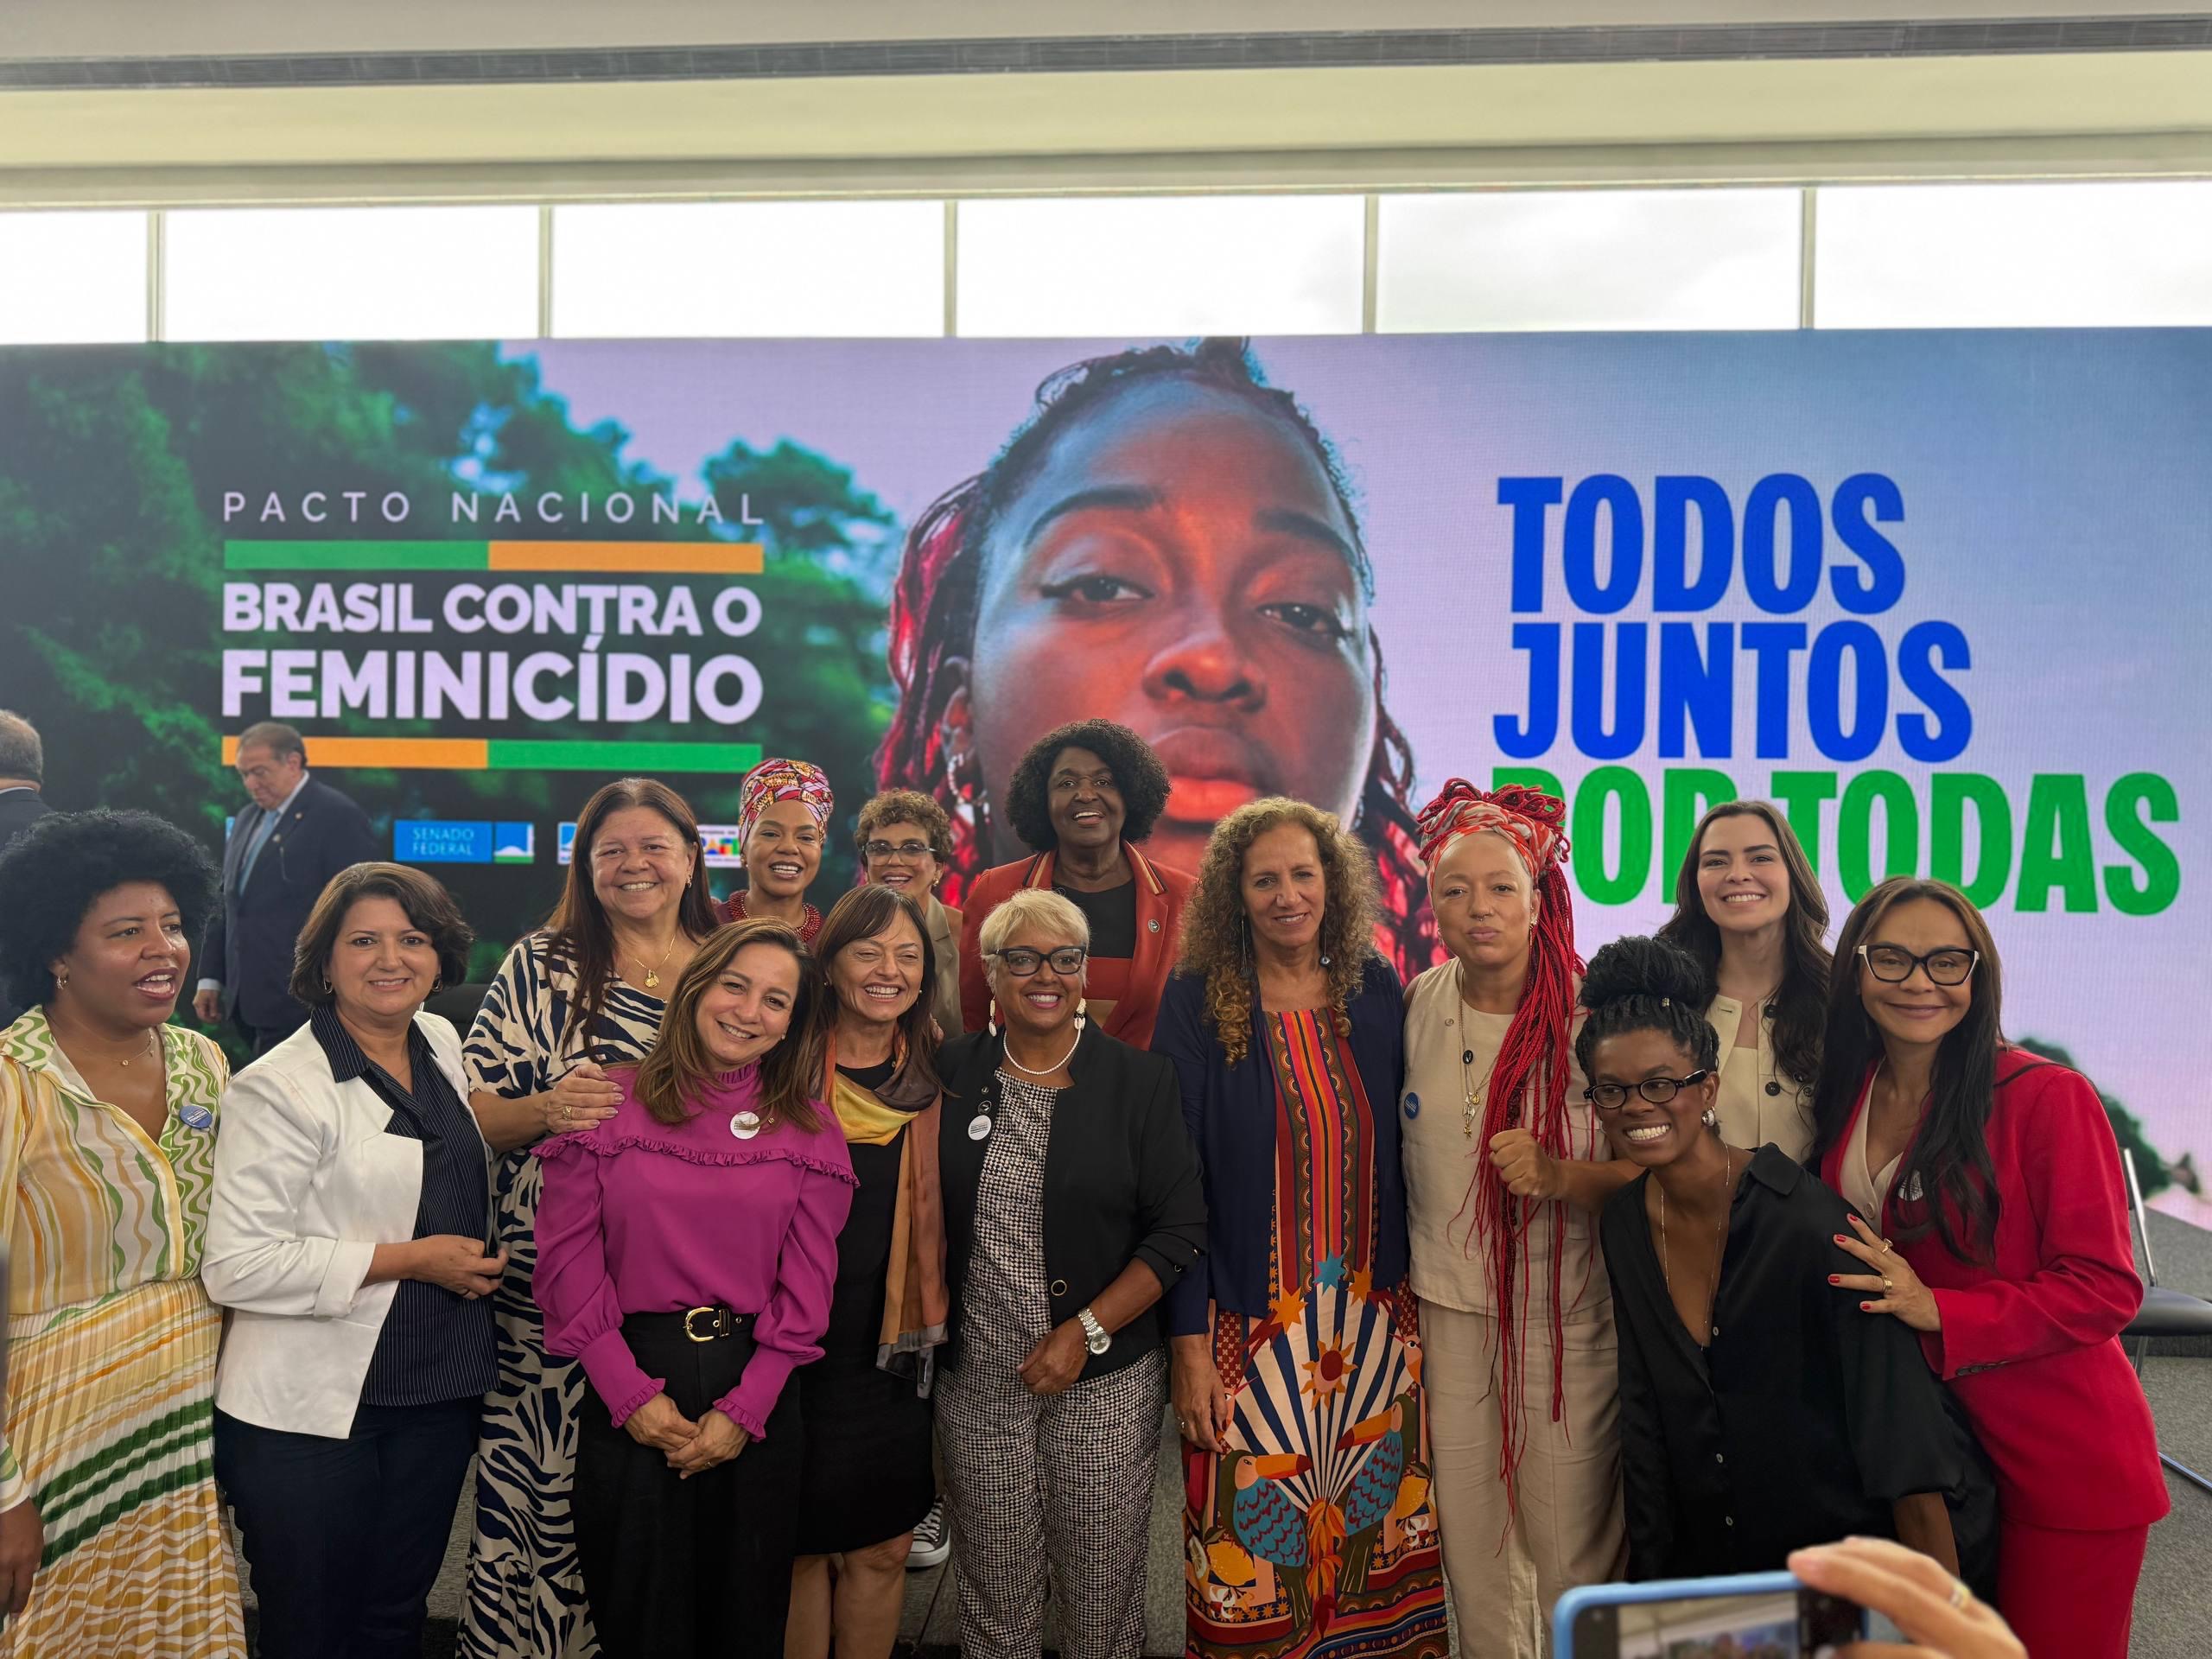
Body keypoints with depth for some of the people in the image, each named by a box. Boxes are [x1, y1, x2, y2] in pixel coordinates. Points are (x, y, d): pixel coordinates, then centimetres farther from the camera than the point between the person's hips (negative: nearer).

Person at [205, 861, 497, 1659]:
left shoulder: (442, 1044, 5)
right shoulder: (280, 1087, -17)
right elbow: (237, 1264, -21)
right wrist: (408, 1259, -19)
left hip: (438, 1397, 6)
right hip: (310, 1414, -6)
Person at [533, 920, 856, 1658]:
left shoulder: (808, 1128, 2)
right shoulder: (610, 1103, -2)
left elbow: (807, 1282, 0)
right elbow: (569, 1257, -5)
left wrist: (745, 1410, -8)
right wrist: (630, 1394, -11)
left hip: (757, 1396, 2)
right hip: (628, 1394, -1)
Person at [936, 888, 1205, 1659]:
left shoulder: (1139, 1080, -3)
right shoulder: (951, 1074, 2)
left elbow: (1180, 1231, -5)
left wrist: (1084, 1332, -11)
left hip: (1107, 1376, -1)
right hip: (978, 1379, 1)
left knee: (1101, 1591, 8)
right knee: (993, 1595, 11)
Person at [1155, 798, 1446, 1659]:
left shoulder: (1374, 989, 2)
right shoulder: (1198, 1001, -7)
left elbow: (1399, 1147, 9)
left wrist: (1409, 1288, 7)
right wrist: (1188, 1343, -10)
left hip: (1374, 1320, 3)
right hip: (1251, 1325, -3)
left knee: (1374, 1525, 12)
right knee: (1253, 1552, 4)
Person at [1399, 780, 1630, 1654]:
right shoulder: (1415, 1007, 1)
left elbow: (1649, 1168, -7)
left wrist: (1561, 1175, -26)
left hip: (1566, 1315, -3)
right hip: (1445, 1309, 3)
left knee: (1575, 1550, 5)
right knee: (1467, 1540, 15)